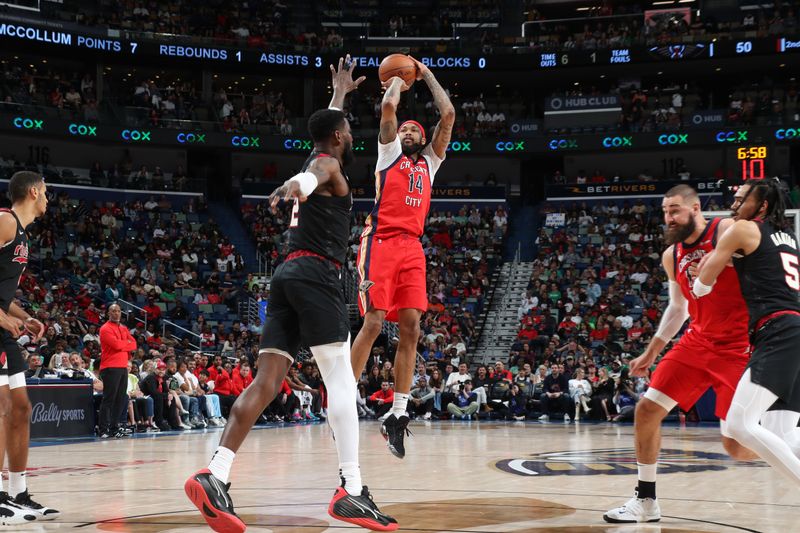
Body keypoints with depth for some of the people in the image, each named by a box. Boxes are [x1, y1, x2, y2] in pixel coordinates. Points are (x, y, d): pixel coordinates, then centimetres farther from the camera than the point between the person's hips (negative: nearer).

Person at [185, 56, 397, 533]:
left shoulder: (318, 163, 27)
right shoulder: (327, 165, 0)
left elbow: (328, 124, 52)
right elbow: (309, 177, -28)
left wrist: (341, 92, 65)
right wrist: (297, 185, -51)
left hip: (289, 274, 9)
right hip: (316, 275, -9)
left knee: (267, 381, -2)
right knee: (341, 380, -12)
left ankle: (215, 475, -17)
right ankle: (352, 492, -19)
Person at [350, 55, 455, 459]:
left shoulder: (429, 162, 25)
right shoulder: (389, 151, 14)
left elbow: (448, 115, 18)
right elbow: (388, 107, 0)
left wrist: (426, 75, 25)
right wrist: (399, 76, 18)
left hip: (412, 247, 5)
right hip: (382, 242, -5)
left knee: (410, 326, -4)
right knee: (374, 322, -14)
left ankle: (397, 414, -2)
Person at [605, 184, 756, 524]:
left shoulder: (728, 232, -12)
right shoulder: (671, 256, 9)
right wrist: (650, 353, 25)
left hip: (737, 346, -7)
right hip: (697, 343, 7)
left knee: (736, 446, -11)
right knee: (646, 411, 1)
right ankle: (646, 501, 12)